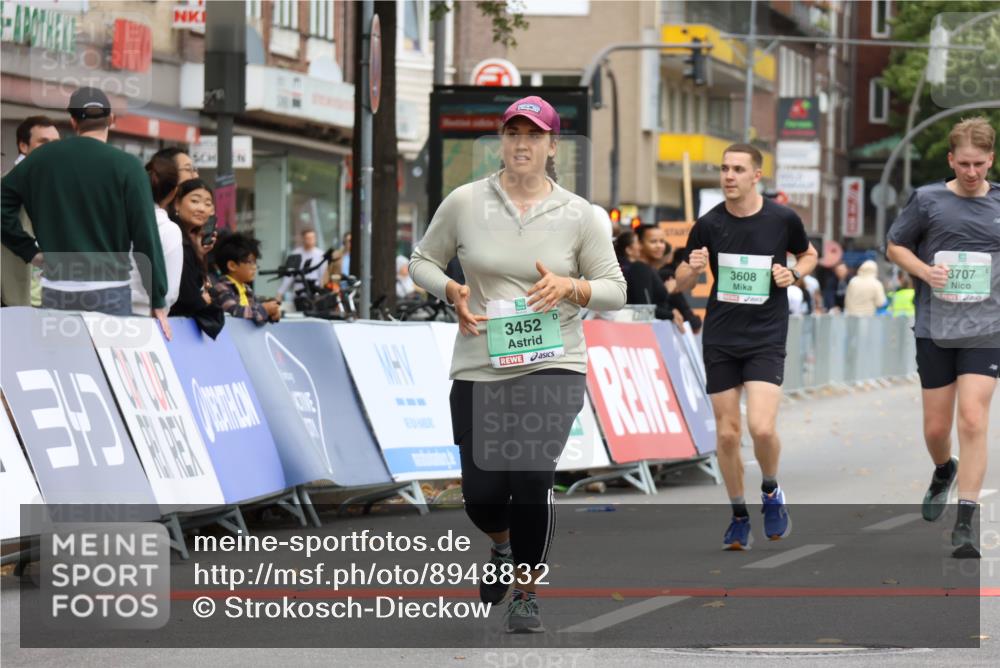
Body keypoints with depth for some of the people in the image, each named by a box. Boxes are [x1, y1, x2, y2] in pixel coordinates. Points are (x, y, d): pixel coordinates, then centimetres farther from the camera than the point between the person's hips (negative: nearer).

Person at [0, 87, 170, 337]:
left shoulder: (41, 159, 6)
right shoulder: (127, 166, -5)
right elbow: (146, 237, -7)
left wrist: (29, 250, 9)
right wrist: (158, 301, -2)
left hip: (55, 291, 4)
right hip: (109, 291, -3)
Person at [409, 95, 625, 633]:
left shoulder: (577, 214, 1)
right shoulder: (465, 203, 0)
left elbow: (615, 289, 5)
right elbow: (422, 262, 12)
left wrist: (570, 286, -14)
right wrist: (452, 292, -8)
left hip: (553, 365, -1)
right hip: (480, 368, 1)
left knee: (532, 476, -20)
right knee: (483, 495, -2)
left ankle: (526, 593, 1)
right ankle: (504, 545, 37)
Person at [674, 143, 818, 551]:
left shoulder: (783, 219, -4)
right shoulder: (709, 225, -1)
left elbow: (808, 255, 16)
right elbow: (682, 284, 8)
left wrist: (794, 273, -6)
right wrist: (693, 269, -15)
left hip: (766, 338, -2)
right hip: (720, 340, 2)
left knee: (761, 428, -17)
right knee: (727, 433, 3)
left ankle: (771, 492, 13)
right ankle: (739, 516, 20)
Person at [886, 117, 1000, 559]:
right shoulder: (928, 200, 1)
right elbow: (895, 246, 8)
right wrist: (925, 271, -9)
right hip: (935, 328, 1)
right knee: (936, 427, 8)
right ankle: (944, 472, 43)